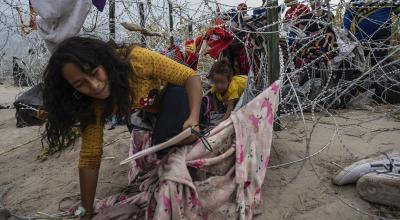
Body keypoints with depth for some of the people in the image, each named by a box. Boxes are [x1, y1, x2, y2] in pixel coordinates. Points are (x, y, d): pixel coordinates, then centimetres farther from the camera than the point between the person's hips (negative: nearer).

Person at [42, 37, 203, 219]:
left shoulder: (136, 60, -38)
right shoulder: (93, 105, -26)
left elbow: (190, 76, -31)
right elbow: (90, 156, -23)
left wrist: (193, 119, -45)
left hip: (173, 91, -3)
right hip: (152, 110, 4)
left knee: (172, 138, -27)